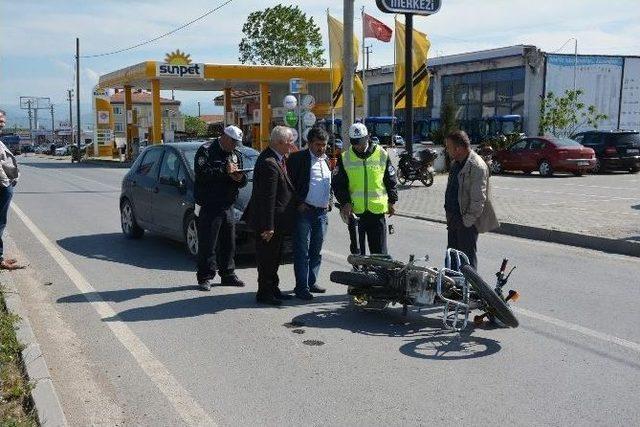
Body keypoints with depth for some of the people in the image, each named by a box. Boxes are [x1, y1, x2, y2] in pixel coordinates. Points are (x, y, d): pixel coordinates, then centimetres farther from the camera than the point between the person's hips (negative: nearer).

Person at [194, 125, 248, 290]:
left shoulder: (236, 154, 16)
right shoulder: (206, 150, -4)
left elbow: (243, 181, 16)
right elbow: (201, 173, -20)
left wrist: (240, 178, -7)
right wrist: (225, 170, -21)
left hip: (228, 207, 6)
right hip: (209, 206, -6)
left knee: (229, 244, 11)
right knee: (208, 244, -3)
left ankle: (228, 275, 22)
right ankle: (205, 277, 4)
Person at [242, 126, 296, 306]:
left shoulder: (277, 158, 7)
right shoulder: (269, 163, -24)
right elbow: (267, 198, -25)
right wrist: (268, 226, -23)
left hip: (277, 221, 10)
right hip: (270, 222, -10)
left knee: (274, 257, 20)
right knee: (267, 259, 3)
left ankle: (273, 289, 32)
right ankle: (264, 293, 14)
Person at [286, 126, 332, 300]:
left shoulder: (328, 160, 15)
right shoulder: (298, 158, -6)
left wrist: (329, 201, 10)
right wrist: (298, 203, -12)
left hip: (322, 212, 6)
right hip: (304, 211, -6)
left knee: (316, 251, 13)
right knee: (302, 251, -3)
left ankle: (311, 282, 24)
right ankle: (301, 287, 1)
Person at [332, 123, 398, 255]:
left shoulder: (382, 154, 2)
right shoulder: (345, 158, 2)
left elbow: (391, 180, 10)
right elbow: (338, 183, 2)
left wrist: (392, 201, 7)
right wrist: (345, 202, -10)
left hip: (377, 210, -1)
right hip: (354, 211, 1)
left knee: (379, 250, 2)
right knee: (357, 250, 9)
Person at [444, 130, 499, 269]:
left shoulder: (477, 166, -19)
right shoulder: (456, 163, 11)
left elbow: (478, 199, -21)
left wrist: (467, 221, -19)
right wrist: (449, 216, 16)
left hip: (466, 221, -9)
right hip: (453, 218, 9)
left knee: (467, 259, 0)